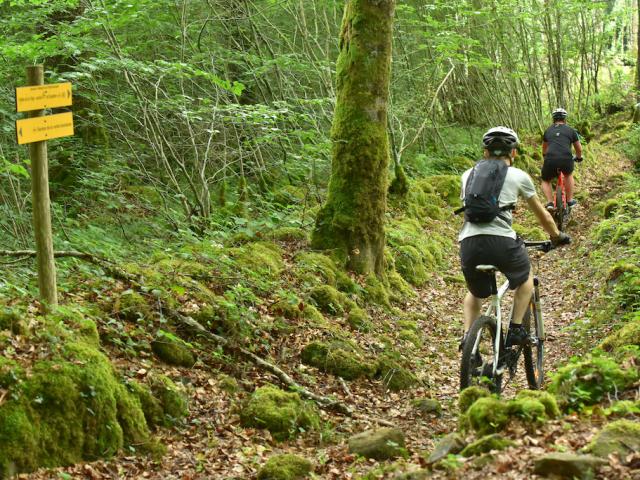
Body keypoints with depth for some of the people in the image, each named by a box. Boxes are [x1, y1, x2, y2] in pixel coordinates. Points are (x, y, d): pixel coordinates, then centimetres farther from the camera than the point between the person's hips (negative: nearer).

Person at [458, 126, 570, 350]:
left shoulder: (469, 174, 20)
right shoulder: (518, 176, 13)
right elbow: (541, 214, 24)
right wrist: (557, 236, 42)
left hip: (469, 243, 3)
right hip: (501, 242, -3)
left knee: (475, 293, 31)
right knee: (525, 278, 30)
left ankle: (467, 336, 12)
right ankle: (516, 329, 20)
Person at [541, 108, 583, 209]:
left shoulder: (548, 130, 24)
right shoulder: (571, 130, 18)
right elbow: (579, 149, 28)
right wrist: (579, 157, 49)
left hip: (550, 160, 0)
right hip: (566, 160, 0)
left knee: (546, 181, 25)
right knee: (568, 175, 33)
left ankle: (550, 202, 5)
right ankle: (570, 200, 30)